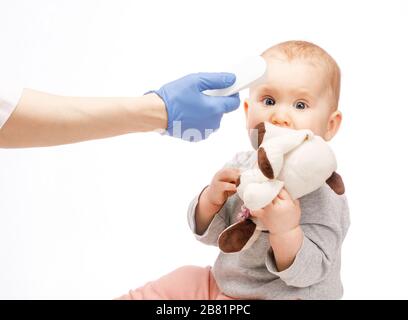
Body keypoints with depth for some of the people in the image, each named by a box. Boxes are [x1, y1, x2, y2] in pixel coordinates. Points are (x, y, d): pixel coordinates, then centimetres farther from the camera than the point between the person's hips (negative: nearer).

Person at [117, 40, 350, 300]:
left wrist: (285, 230, -41)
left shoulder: (323, 193, -23)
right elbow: (211, 234, 3)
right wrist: (211, 198, -18)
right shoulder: (243, 165, -5)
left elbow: (307, 273, -24)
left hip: (284, 293, -7)